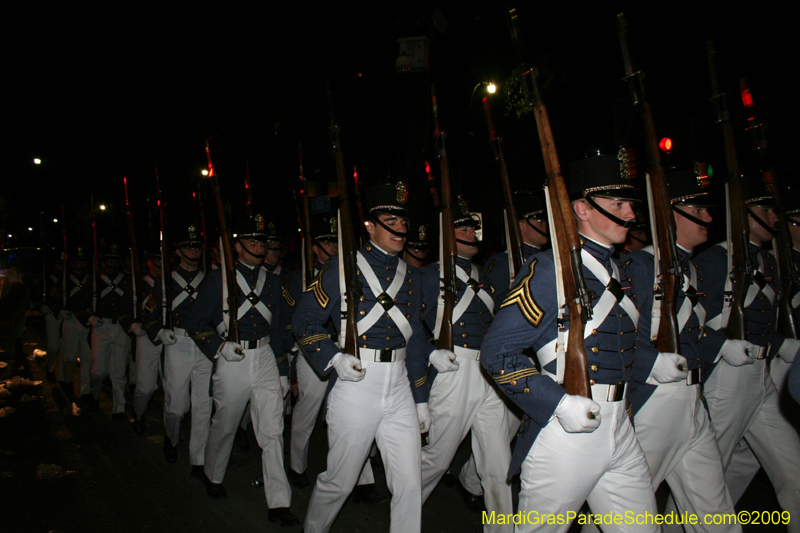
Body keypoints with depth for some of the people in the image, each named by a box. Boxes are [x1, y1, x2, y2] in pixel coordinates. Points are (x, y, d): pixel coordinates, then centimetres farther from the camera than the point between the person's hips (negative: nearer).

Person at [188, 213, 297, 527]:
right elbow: (198, 324, -1)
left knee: (273, 431, -3)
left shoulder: (272, 282, 10)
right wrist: (220, 347, -18)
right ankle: (213, 477, 43)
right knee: (224, 426, 14)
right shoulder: (218, 280, -2)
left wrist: (283, 371, 12)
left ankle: (279, 504, 3)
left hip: (265, 357, 3)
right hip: (232, 359, -2)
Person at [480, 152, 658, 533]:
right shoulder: (550, 268, -13)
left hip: (620, 430, 8)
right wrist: (559, 404, -23)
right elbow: (496, 352, -17)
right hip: (564, 428, -7)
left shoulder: (618, 270, 12)